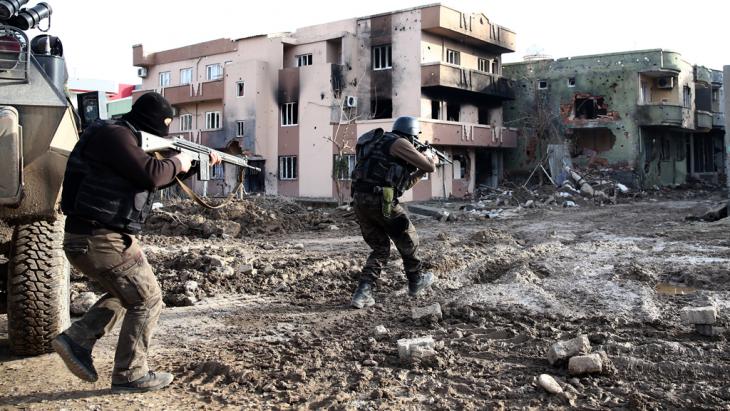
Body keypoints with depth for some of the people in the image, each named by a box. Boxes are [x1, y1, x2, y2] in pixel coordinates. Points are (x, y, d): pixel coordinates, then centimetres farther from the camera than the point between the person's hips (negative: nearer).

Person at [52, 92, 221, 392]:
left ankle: (77, 341, 19)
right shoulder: (115, 135, -14)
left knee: (124, 293, 28)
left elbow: (154, 179, 27)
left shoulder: (125, 138, 16)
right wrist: (178, 162, -5)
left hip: (87, 238, 10)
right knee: (147, 301, 2)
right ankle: (130, 374, 11)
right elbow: (151, 175, -25)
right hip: (102, 240, -10)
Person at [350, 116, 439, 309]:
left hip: (359, 201, 8)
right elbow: (429, 167, -3)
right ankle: (416, 280, 31)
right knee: (408, 239, 15)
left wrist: (420, 171, 31)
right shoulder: (399, 143, -1)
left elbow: (405, 184, 32)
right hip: (380, 201, -8)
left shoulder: (381, 144, 27)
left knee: (380, 249, 17)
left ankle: (363, 292, 2)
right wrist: (431, 158, 18)